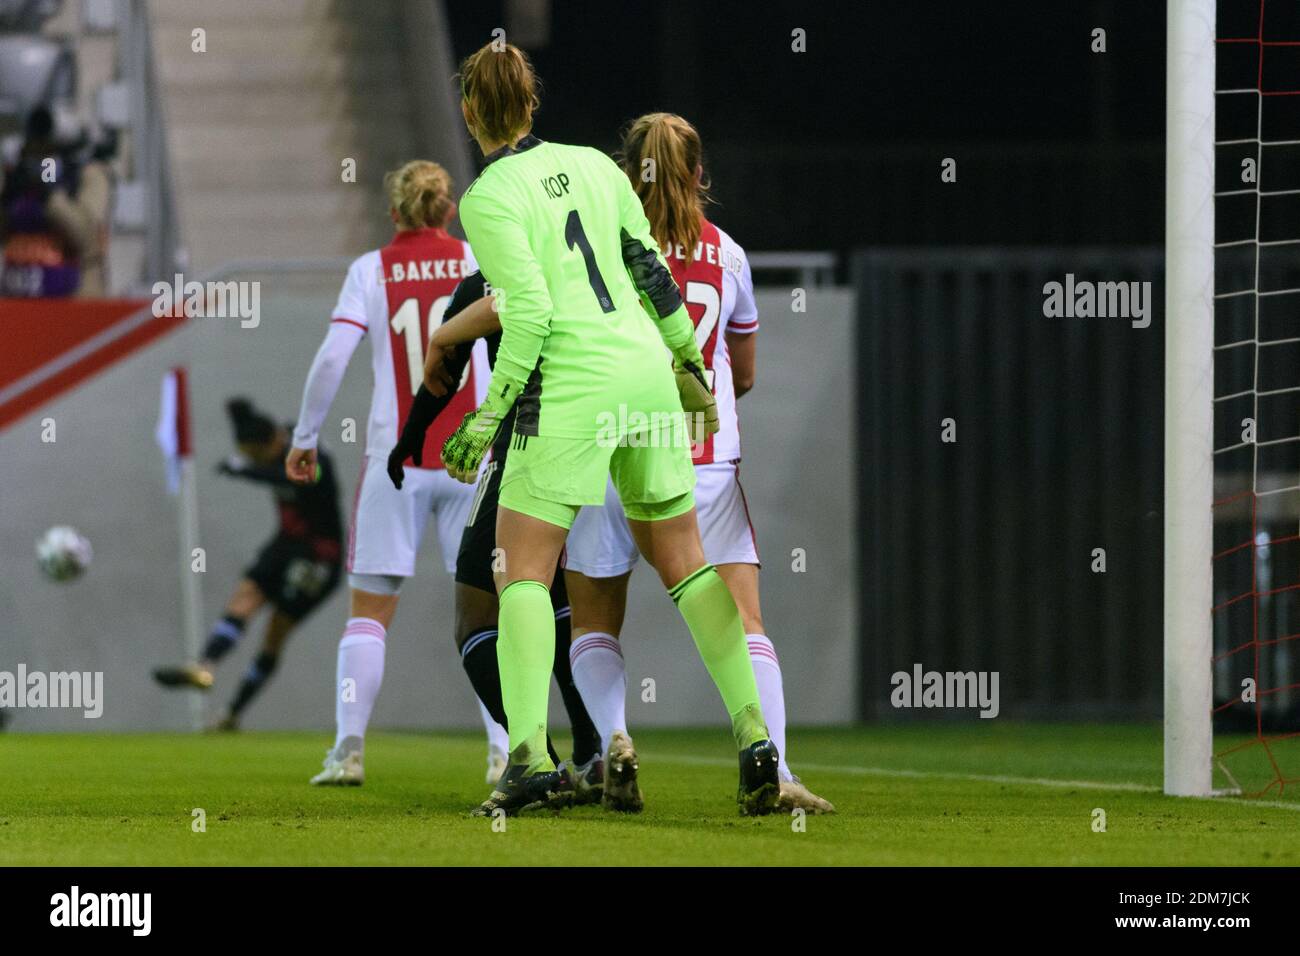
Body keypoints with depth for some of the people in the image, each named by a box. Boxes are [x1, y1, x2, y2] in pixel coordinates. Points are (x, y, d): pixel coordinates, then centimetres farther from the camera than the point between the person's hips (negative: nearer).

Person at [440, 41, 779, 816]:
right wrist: (690, 361, 23)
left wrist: (485, 420, -9)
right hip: (647, 370, 6)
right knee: (683, 558, 12)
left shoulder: (488, 200, -7)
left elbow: (530, 318, -14)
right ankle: (755, 734, 1)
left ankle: (530, 756, -15)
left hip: (572, 385, -6)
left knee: (521, 569, 0)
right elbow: (652, 267, 13)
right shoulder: (592, 164, 11)